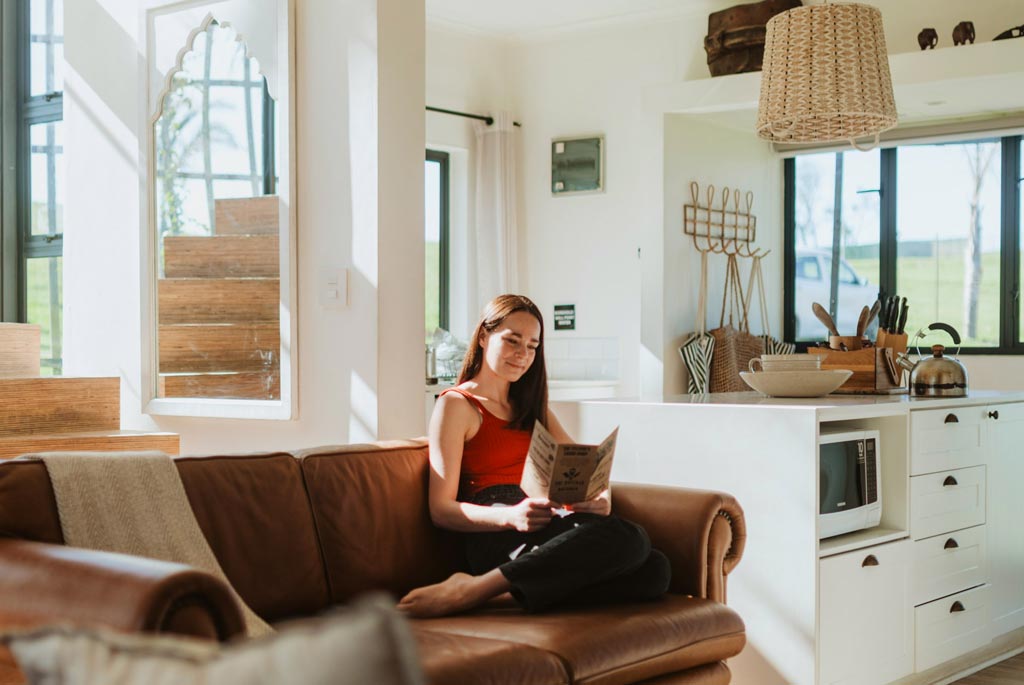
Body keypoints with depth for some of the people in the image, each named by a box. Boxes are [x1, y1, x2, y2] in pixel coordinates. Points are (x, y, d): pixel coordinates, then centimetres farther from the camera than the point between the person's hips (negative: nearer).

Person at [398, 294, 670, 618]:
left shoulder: (530, 406, 30)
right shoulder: (456, 404, 8)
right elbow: (441, 509, -1)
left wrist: (602, 495, -6)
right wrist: (511, 517, -20)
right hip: (494, 536, -6)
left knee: (655, 569, -26)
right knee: (628, 537, -34)